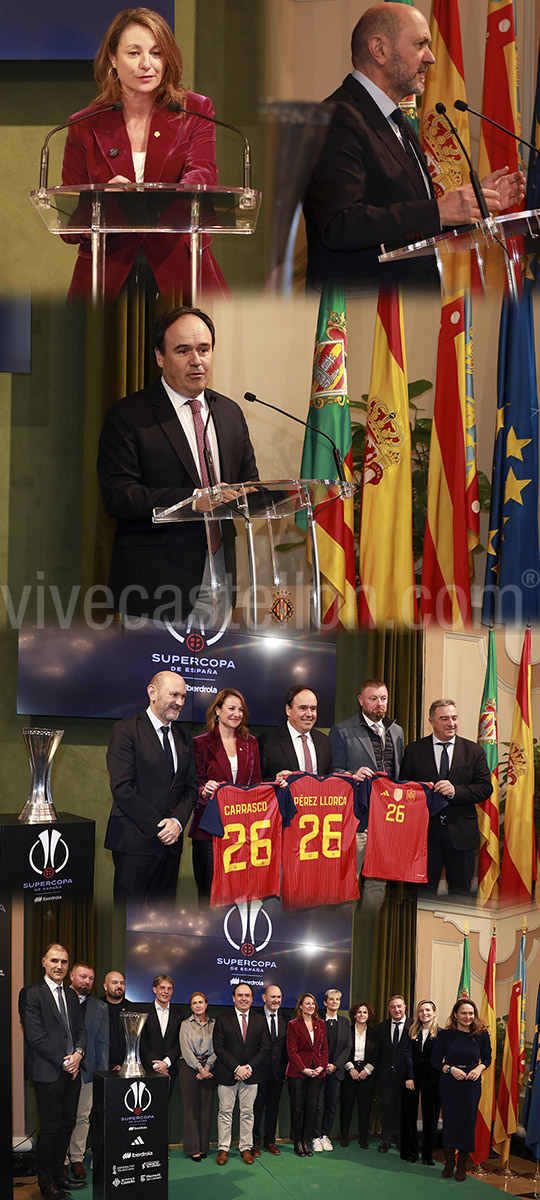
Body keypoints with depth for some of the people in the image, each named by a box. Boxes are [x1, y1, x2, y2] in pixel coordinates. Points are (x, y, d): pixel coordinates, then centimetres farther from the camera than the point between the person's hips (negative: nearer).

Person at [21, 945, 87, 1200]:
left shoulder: (71, 995, 14)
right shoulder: (32, 994, -9)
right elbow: (35, 1036, -15)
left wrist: (78, 1053, -5)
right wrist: (63, 1061, -13)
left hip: (71, 1072, 7)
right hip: (48, 1074, -7)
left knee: (67, 1125, 10)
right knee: (50, 1129, -1)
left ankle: (58, 1175, 21)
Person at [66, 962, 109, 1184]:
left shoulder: (99, 1008, 9)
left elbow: (103, 1043, 9)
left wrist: (103, 1074, 2)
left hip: (86, 1071, 2)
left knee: (82, 1117, 4)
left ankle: (77, 1159, 14)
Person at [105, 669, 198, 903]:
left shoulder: (183, 736, 15)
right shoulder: (126, 730, -6)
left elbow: (190, 786, 13)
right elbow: (122, 788, -13)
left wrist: (178, 821, -7)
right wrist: (158, 826, -15)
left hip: (170, 840, 6)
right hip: (135, 841, -6)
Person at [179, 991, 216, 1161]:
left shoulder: (214, 1024, 8)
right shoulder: (186, 1024, 4)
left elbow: (216, 1049, 4)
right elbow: (186, 1049, -4)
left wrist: (207, 1068, -8)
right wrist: (199, 1069, -11)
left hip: (208, 1069, 2)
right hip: (189, 1069, -2)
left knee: (206, 1108, 2)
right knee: (191, 1108, -2)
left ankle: (203, 1147, 10)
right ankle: (192, 1149, 1)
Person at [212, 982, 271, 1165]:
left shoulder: (260, 1019, 7)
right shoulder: (222, 1019, 0)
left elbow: (264, 1047, 4)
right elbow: (219, 1048, -6)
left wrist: (249, 1067, -9)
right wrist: (236, 1068, -13)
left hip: (251, 1074, 2)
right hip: (227, 1074, -2)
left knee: (247, 1112, 6)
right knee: (225, 1112, 2)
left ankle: (245, 1147, 15)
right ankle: (223, 1148, 10)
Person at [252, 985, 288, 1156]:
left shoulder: (284, 1019, 8)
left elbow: (286, 1046, 11)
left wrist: (286, 1067, 3)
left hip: (278, 1071, 4)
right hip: (259, 1069, -4)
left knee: (273, 1107, 12)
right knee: (256, 1107, 2)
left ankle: (270, 1141, 23)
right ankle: (254, 1142, 11)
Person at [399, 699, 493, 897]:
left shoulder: (474, 751, 5)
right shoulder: (414, 750, 5)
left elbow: (485, 788, -1)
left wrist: (455, 791, -16)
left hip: (461, 833, 1)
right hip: (425, 830, -1)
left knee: (460, 893, 8)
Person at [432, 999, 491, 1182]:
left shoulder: (481, 1035, -1)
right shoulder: (445, 1035, -3)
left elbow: (487, 1058, 10)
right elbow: (435, 1061, 1)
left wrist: (479, 1068, -10)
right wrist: (451, 1069, -15)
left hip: (472, 1084, 1)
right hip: (449, 1083, 0)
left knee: (468, 1122, 2)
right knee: (449, 1121, 3)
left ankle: (462, 1166, 17)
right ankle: (449, 1164, 19)